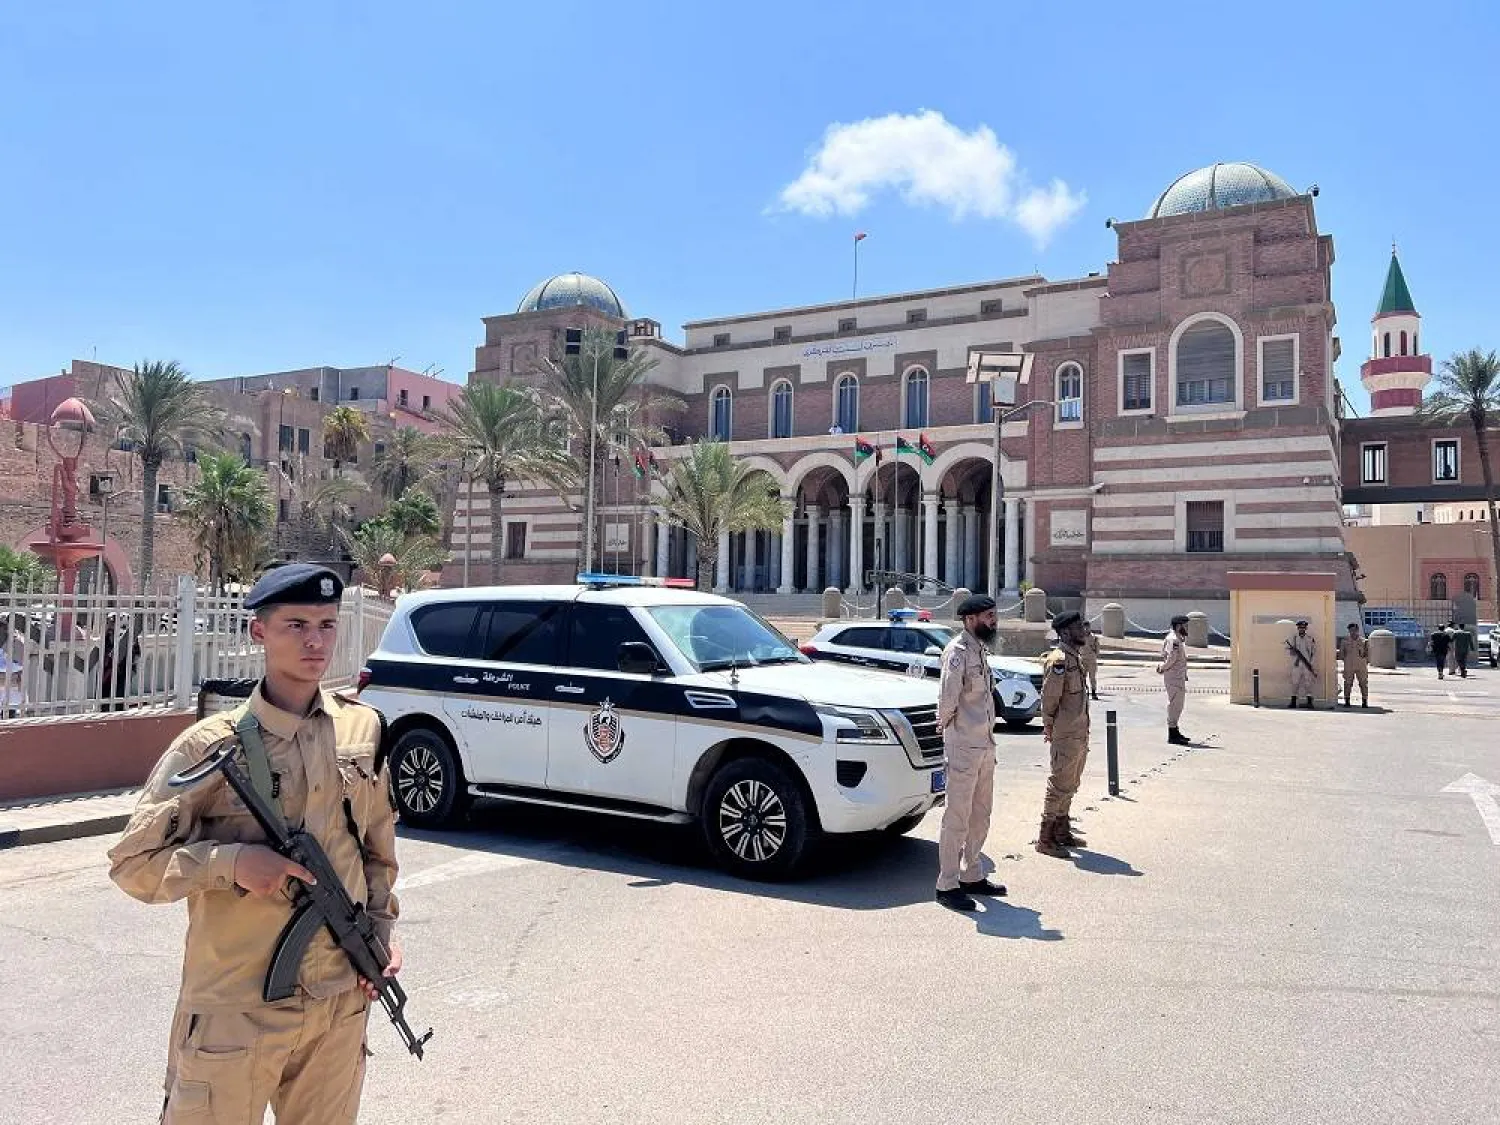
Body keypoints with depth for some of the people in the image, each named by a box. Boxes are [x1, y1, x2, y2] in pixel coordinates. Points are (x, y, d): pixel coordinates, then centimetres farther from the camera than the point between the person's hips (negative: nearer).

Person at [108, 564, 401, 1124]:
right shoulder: (212, 745, -12)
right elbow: (132, 862, -7)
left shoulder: (363, 729, 1)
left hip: (343, 1003, 4)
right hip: (235, 1010, -4)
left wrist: (381, 930, 4)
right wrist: (232, 862, -21)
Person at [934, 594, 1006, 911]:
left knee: (980, 816, 17)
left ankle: (972, 876, 29)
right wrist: (947, 723, -7)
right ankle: (947, 886, 6)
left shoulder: (981, 649, 14)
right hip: (964, 746, -9)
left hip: (985, 744, 9)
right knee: (957, 818, -2)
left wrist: (987, 735, 9)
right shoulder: (958, 651, -15)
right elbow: (948, 696, -23)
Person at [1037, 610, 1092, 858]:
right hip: (1066, 736, -10)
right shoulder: (1059, 660, -18)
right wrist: (1050, 727, -11)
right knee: (1059, 786, -4)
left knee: (1070, 786, 17)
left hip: (1080, 734, 10)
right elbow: (1049, 698, -18)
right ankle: (1045, 839, 2)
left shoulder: (1075, 658, 13)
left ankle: (1062, 831, 28)